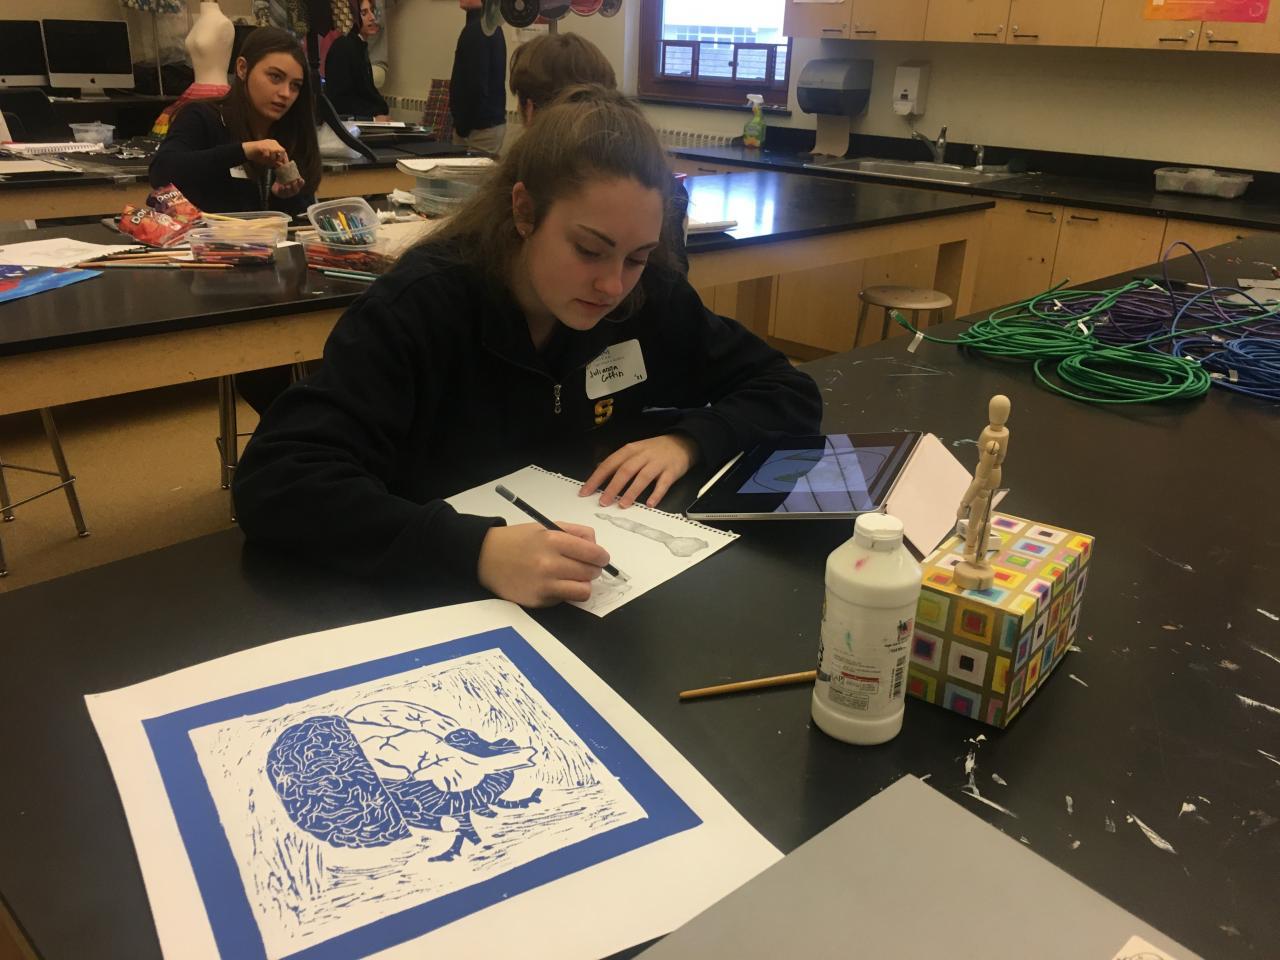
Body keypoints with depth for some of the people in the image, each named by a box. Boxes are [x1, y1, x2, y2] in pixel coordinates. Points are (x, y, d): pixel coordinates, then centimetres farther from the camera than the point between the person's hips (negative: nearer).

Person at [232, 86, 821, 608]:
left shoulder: (649, 296, -4)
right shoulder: (420, 305, -16)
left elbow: (790, 394, 4)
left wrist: (688, 441, -14)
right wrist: (478, 549, -38)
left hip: (620, 596, 3)